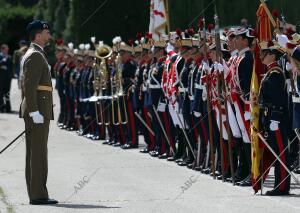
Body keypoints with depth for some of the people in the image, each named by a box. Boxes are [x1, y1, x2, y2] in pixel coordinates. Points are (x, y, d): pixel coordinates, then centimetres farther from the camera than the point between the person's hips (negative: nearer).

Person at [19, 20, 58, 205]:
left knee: (35, 153, 10)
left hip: (39, 111, 11)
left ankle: (36, 194, 13)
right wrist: (34, 112, -23)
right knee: (38, 153, -10)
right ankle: (38, 195, -10)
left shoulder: (37, 54, 20)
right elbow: (29, 86, -20)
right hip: (38, 111, -11)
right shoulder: (35, 56, -13)